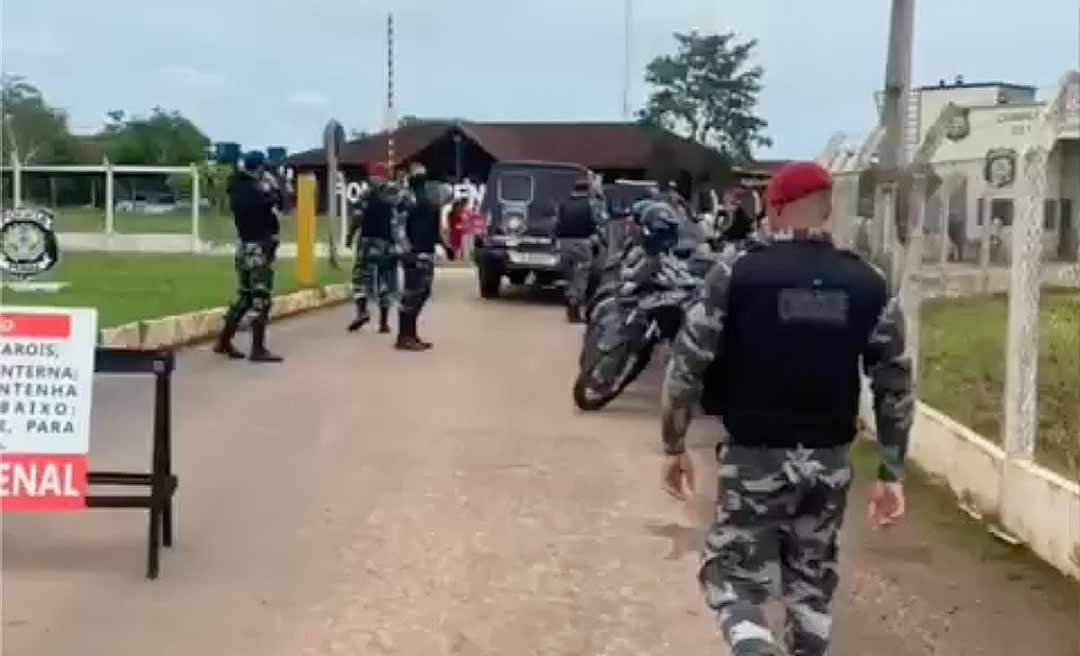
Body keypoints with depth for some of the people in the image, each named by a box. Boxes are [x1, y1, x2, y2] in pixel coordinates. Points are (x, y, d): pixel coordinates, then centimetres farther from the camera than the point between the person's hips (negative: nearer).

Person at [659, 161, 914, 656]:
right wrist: (891, 475, 9)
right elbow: (894, 383, 2)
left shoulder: (736, 273, -9)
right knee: (812, 585, 20)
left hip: (754, 457, -3)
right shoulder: (868, 285, 1)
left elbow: (686, 365, -9)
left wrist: (674, 447, 3)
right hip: (829, 461, 3)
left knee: (732, 578, 9)